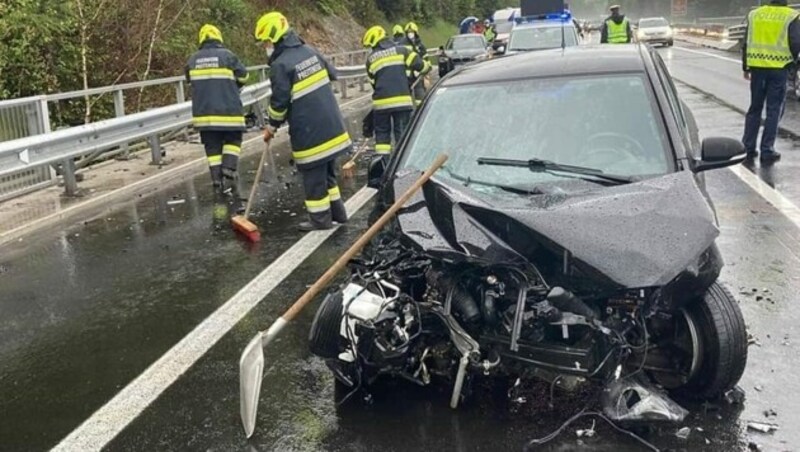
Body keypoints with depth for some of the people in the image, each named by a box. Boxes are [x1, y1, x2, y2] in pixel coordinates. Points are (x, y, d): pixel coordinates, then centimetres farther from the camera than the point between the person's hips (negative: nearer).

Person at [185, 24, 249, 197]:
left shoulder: (193, 60, 7)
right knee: (232, 141, 14)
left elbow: (191, 81, 19)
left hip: (203, 112, 3)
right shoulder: (227, 55, -3)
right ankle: (229, 172, -5)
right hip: (228, 110, -3)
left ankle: (218, 182, 6)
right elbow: (243, 77, 6)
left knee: (213, 147, 9)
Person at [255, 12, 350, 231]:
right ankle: (336, 211, 27)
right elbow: (332, 74, 17)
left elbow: (279, 101, -13)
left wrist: (272, 126, 2)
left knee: (313, 175, 3)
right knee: (327, 170, 19)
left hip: (309, 131, -8)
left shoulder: (280, 65, -16)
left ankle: (320, 219, 11)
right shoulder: (310, 51, 7)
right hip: (330, 124, 8)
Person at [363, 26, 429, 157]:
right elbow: (420, 64, 1)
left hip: (381, 101, 1)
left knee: (382, 132, 12)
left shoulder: (371, 59, 8)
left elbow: (372, 81, 13)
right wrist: (425, 69, 23)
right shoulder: (401, 51, 5)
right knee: (402, 131, 5)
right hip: (402, 100, 0)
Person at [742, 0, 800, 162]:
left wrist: (746, 68, 15)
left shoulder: (754, 14, 7)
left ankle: (748, 147, 15)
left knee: (755, 108, 14)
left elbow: (746, 43, 9)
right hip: (779, 69, -4)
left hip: (757, 67, 4)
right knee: (774, 110, 4)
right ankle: (767, 150, 4)